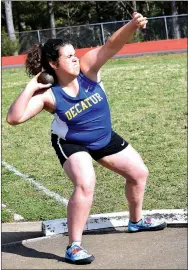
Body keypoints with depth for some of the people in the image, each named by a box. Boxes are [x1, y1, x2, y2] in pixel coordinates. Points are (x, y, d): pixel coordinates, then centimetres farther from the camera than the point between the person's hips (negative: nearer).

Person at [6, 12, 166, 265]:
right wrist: (30, 88, -41)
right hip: (72, 144, -5)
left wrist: (133, 25, -52)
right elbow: (14, 118, -37)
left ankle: (136, 220, 41)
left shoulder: (87, 69, -22)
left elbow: (111, 45, -35)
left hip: (104, 137, 6)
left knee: (139, 172, 14)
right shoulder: (48, 95, -28)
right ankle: (74, 246, -21)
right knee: (85, 184, -31)